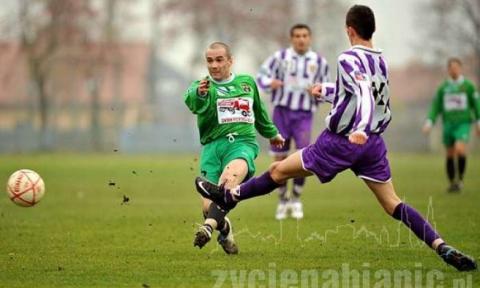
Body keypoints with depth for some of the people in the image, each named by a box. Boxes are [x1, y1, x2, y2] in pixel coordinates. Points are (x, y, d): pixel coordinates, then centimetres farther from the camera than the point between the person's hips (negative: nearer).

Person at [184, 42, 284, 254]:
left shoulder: (247, 83, 20)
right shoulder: (203, 87, 9)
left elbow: (259, 112, 38)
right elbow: (194, 103, -16)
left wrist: (272, 133, 50)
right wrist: (199, 94, -40)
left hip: (243, 143, 0)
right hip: (213, 146, 0)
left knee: (230, 177, -35)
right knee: (209, 206, -14)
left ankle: (209, 226, -50)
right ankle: (225, 229, 20)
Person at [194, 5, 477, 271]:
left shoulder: (349, 59, -13)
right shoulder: (381, 61, 10)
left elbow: (365, 94, -30)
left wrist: (359, 129, -45)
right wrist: (327, 90, 40)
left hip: (342, 141, -6)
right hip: (373, 142, 6)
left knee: (279, 171, 10)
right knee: (393, 204, 4)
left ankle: (229, 196, 25)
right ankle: (444, 248, -11)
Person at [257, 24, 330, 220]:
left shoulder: (319, 62, 9)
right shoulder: (280, 57, 2)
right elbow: (261, 76, 3)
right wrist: (270, 83, -19)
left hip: (304, 115, 1)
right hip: (281, 111, 0)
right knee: (279, 159, 2)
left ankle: (296, 199, 4)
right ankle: (282, 200, 20)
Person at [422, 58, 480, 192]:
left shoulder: (468, 86, 1)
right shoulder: (443, 87, 7)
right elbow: (435, 106, 10)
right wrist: (429, 122, 0)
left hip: (463, 124, -3)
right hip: (448, 124, 3)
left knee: (460, 149, -22)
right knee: (450, 155, 5)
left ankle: (460, 178, -5)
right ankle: (452, 183, 18)